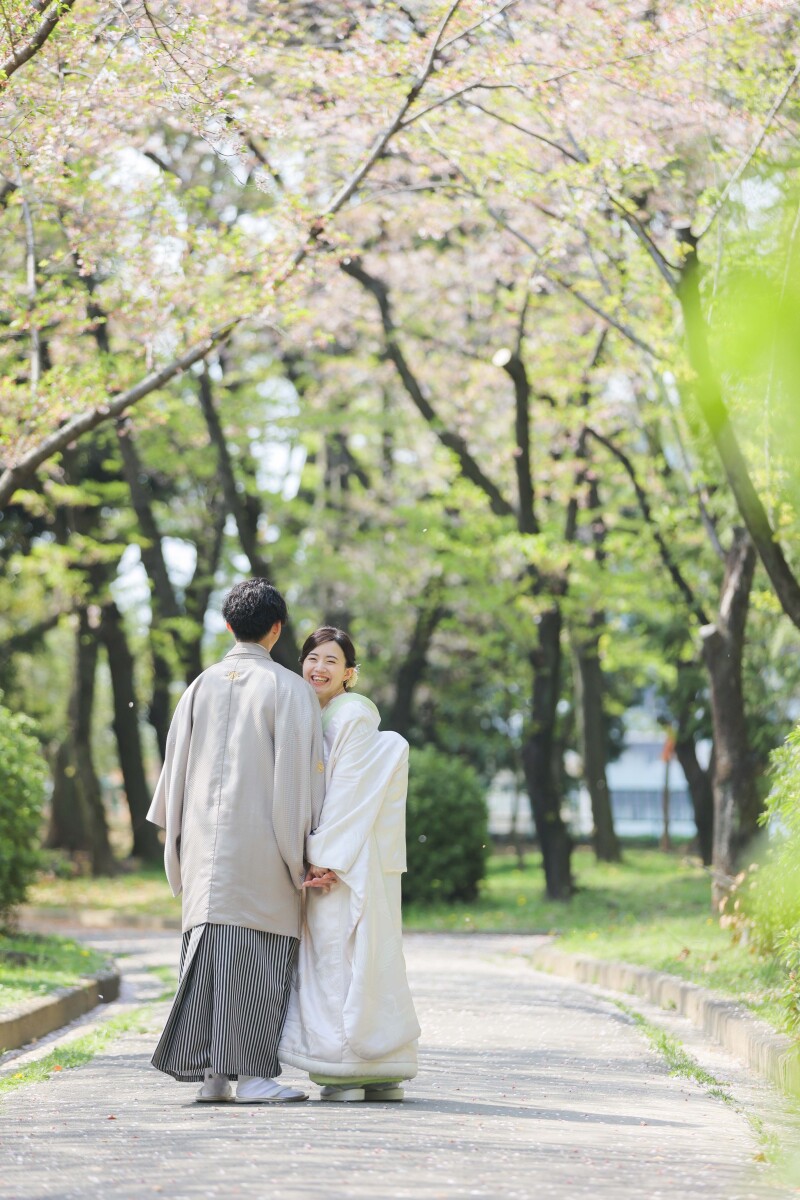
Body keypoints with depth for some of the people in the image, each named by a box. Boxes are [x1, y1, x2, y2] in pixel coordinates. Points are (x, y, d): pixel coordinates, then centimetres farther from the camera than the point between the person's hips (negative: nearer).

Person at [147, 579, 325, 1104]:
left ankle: (210, 1073, 5)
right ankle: (252, 1072, -5)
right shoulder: (288, 688, -4)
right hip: (261, 839, -4)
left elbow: (176, 765, 11)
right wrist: (300, 851, -4)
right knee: (261, 950, -2)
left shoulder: (201, 687, 9)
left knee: (210, 945, 6)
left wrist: (177, 838, 19)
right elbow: (300, 770, -8)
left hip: (205, 839, 4)